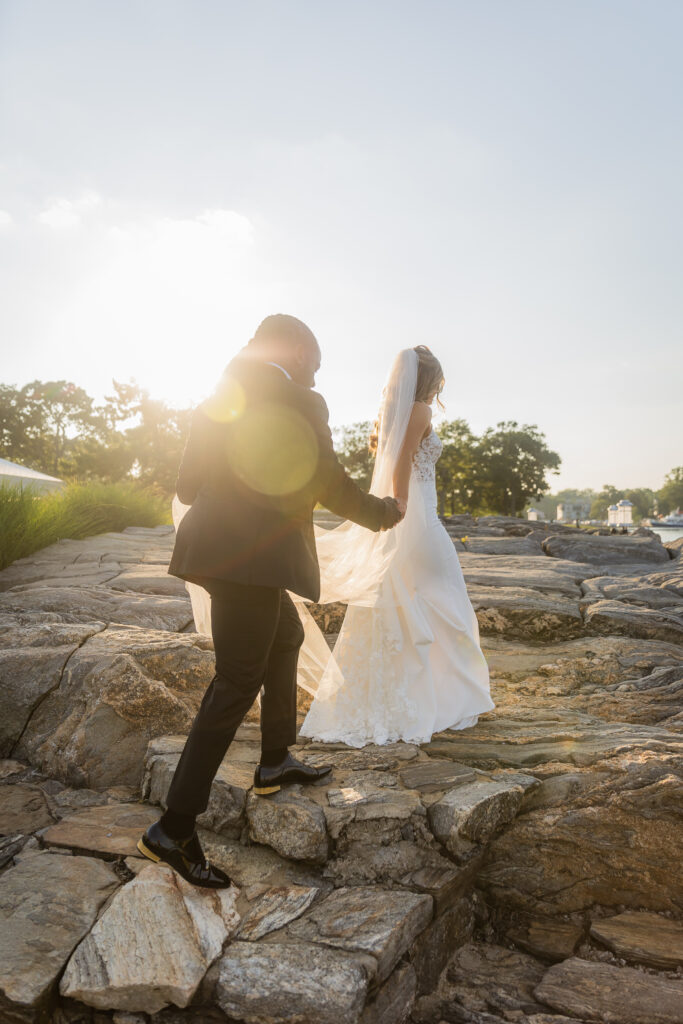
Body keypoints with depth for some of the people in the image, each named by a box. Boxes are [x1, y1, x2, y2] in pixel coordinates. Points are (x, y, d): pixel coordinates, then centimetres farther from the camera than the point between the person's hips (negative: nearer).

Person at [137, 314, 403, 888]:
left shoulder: (217, 399, 14)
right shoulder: (299, 403, -7)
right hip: (252, 558, -9)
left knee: (287, 638, 25)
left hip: (218, 550, 9)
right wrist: (382, 513, 13)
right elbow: (330, 485, -5)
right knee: (238, 683, -3)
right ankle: (174, 830, 3)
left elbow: (187, 485, 15)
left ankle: (275, 763, 35)